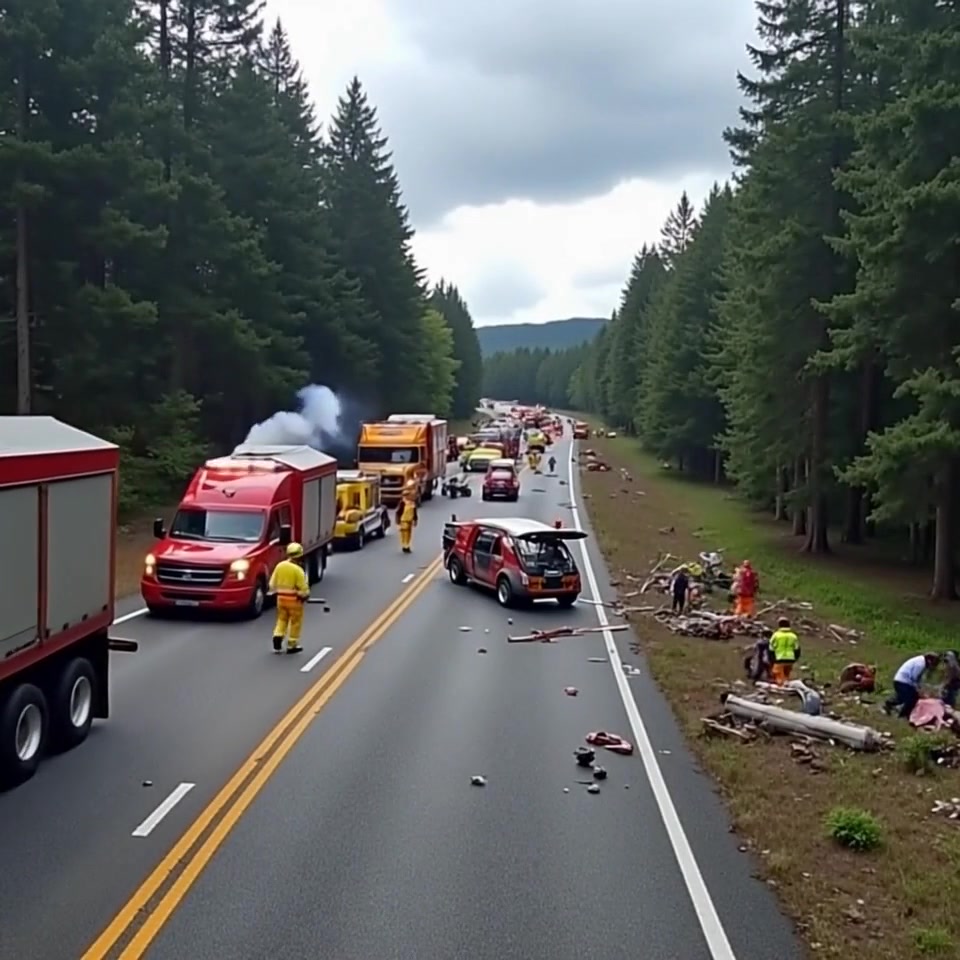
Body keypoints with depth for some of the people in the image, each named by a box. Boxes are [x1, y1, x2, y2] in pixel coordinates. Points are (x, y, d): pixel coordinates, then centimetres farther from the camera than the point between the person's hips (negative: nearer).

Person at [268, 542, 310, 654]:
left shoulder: (279, 565, -1)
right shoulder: (297, 569, -19)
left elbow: (272, 584, 5)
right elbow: (303, 587, -15)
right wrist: (305, 595, 5)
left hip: (281, 598, 5)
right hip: (294, 599, -5)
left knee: (282, 619, 18)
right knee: (295, 622, 8)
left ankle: (277, 644, 8)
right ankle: (292, 645, 14)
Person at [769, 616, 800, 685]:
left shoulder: (776, 635, -1)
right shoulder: (793, 636, 11)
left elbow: (771, 649, -1)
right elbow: (797, 650, 10)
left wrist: (771, 660, 7)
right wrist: (794, 660, 20)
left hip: (779, 659, -4)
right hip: (790, 660, 4)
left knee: (780, 679, -5)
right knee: (786, 678, 19)